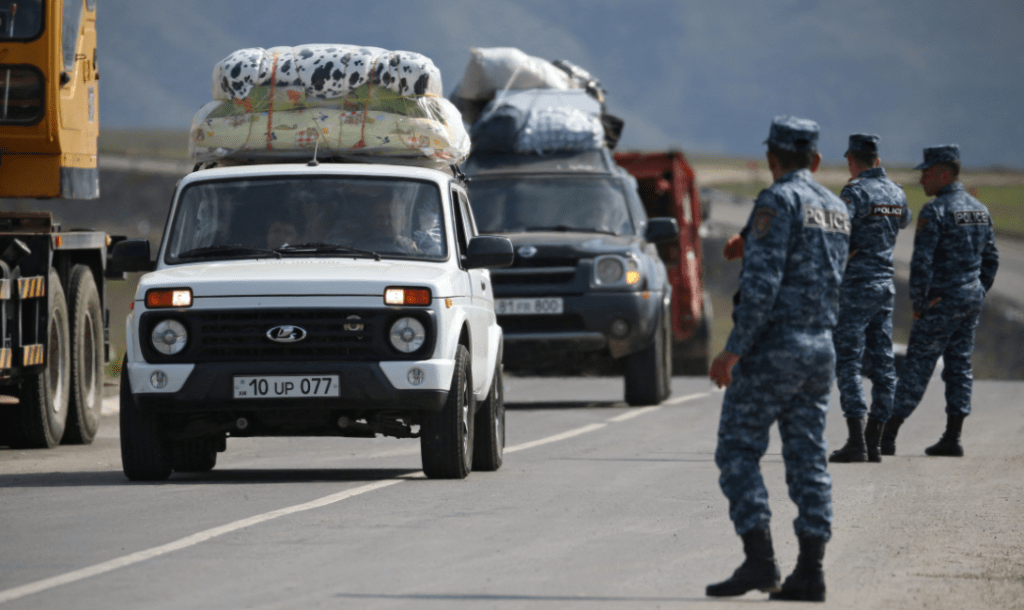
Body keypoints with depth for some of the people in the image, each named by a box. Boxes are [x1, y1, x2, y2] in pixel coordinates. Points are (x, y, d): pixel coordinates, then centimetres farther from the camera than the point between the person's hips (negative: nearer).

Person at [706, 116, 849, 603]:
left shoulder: (778, 201, -11)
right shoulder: (836, 208, 15)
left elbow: (762, 282, -19)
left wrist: (732, 350, -18)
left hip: (774, 346, -7)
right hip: (821, 345, 8)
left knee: (737, 452, -3)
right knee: (807, 459, 6)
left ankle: (758, 560, -14)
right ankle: (810, 571, 0)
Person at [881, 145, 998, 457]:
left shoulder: (935, 211, -15)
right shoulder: (979, 209, 10)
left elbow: (921, 262, -19)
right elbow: (991, 259, 16)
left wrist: (918, 305, -12)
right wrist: (977, 295, 18)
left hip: (941, 302, -7)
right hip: (972, 298, 7)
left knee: (916, 366, -3)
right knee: (959, 367, 10)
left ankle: (888, 436, 0)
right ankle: (952, 438, 7)